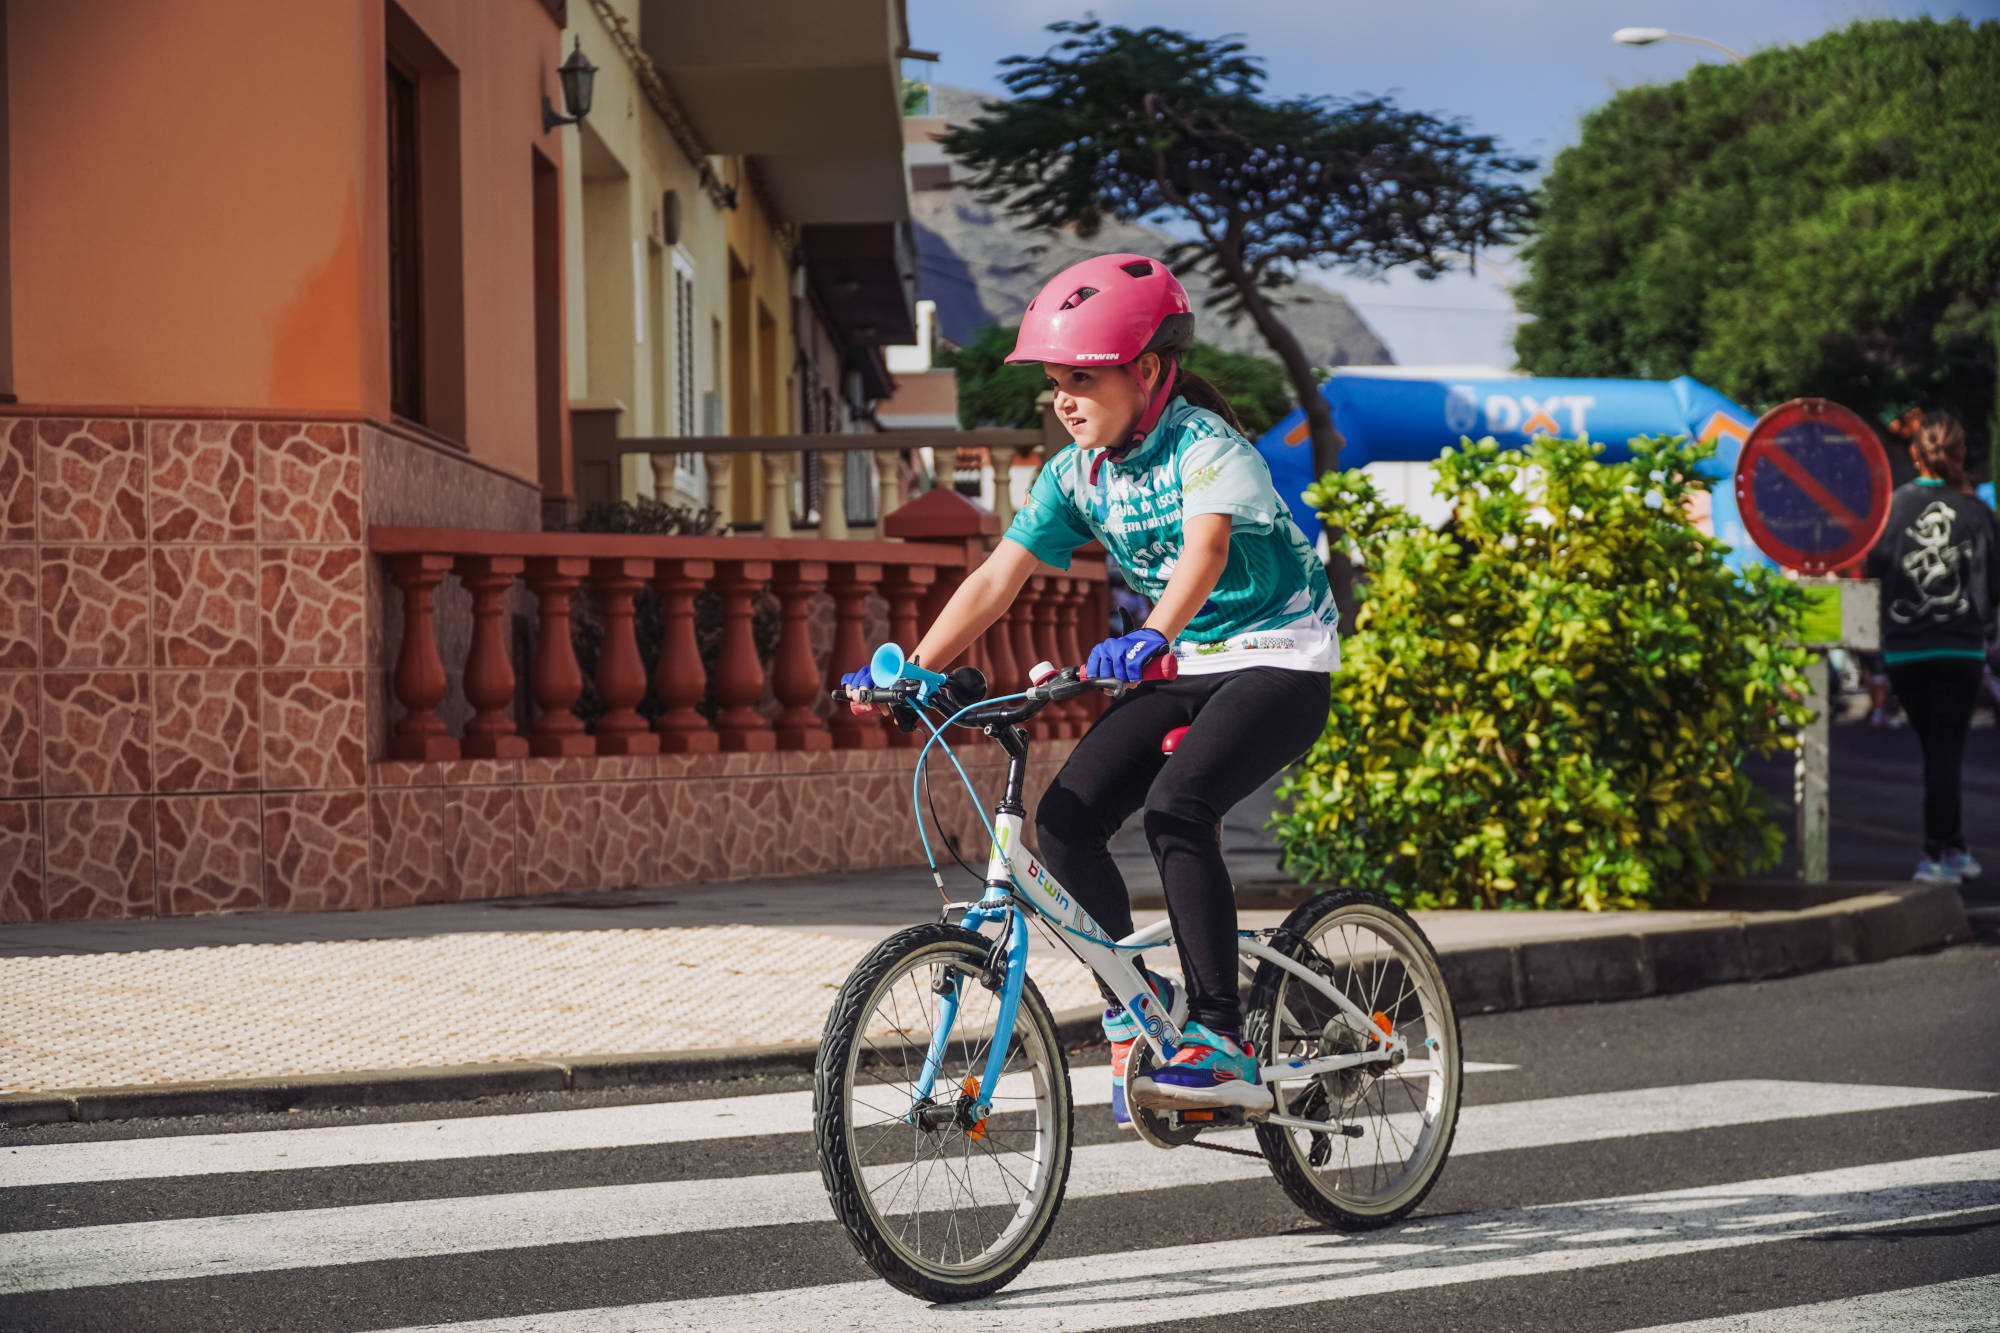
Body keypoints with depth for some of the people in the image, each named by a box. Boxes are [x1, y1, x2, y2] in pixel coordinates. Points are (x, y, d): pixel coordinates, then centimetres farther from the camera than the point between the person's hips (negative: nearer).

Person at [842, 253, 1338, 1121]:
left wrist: (1151, 639, -58)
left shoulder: (1207, 445, -21)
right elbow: (998, 577, -5)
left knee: (1174, 807, -30)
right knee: (1067, 817, -13)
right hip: (1180, 667, 7)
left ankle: (1221, 1045, -27)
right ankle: (1135, 1008, 4)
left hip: (1279, 663, -7)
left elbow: (1206, 548, -40)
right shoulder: (1076, 472, -1)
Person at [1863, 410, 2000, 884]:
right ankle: (1937, 854, -2)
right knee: (1947, 751, 4)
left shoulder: (1891, 507, -7)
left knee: (1936, 750, 15)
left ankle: (1954, 848, 19)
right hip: (1961, 649, -1)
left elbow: (1873, 573, -5)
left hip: (1904, 650, 1)